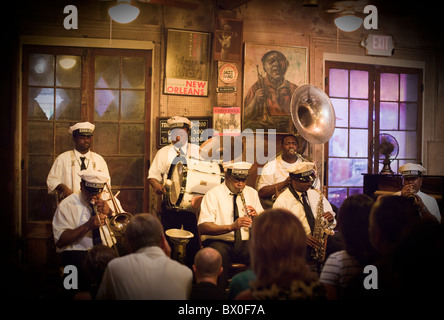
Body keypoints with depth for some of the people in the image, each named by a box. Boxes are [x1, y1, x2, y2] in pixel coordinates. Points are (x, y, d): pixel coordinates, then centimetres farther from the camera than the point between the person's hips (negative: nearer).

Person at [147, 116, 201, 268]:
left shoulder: (197, 151, 8)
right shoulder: (163, 152, 11)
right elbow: (153, 175, 9)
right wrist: (156, 185, -13)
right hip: (170, 202, 1)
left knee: (193, 242, 1)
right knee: (169, 240, 3)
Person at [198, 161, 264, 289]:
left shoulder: (252, 193, 13)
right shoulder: (213, 195, -2)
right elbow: (202, 227, -14)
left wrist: (256, 216, -10)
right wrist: (231, 227, -27)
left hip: (246, 242, 4)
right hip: (219, 241, -3)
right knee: (219, 253, -37)